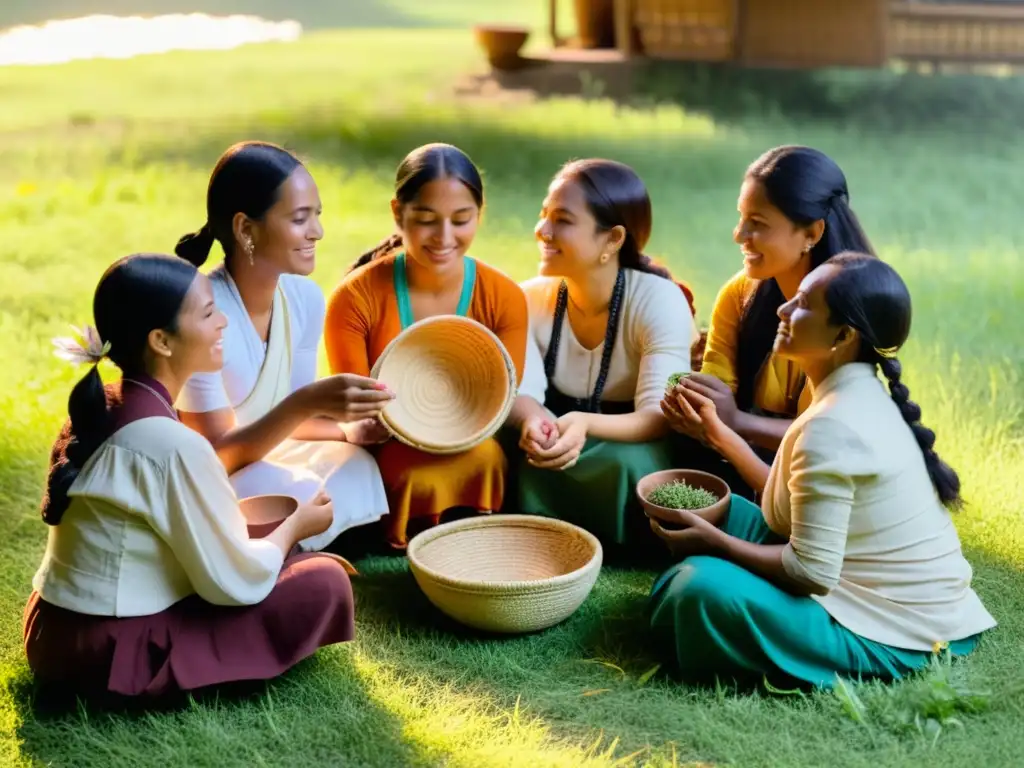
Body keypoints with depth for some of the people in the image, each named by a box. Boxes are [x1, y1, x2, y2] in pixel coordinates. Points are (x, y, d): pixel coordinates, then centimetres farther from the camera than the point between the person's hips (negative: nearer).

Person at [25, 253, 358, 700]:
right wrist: (296, 527, 2)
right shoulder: (174, 446, -24)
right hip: (109, 652, -9)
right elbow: (233, 583, -16)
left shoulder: (99, 409, 3)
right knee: (323, 585, -10)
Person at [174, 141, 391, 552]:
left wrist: (354, 429, -18)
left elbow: (288, 418, 2)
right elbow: (216, 455, -25)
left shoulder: (305, 299, -7)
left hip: (256, 453, 7)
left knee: (357, 467, -16)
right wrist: (307, 403, -38)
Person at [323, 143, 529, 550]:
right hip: (390, 454, -1)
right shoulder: (356, 298, -13)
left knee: (483, 457, -32)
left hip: (471, 452, 2)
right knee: (422, 482, -34)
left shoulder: (505, 299, -7)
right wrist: (366, 424, -32)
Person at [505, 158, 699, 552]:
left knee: (626, 463, -35)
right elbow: (521, 391, -14)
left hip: (633, 453, -3)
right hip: (563, 446, 3)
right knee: (527, 453, -27)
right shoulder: (531, 298, -6)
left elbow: (659, 417, -27)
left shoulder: (659, 300, -19)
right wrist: (533, 420, -40)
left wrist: (586, 425, -48)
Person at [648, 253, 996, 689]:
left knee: (702, 590, -24)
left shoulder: (830, 426, -25)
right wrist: (719, 433, 12)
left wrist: (712, 542, -12)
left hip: (890, 636, -10)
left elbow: (811, 572, -25)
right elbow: (798, 502, 9)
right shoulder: (862, 399, 5)